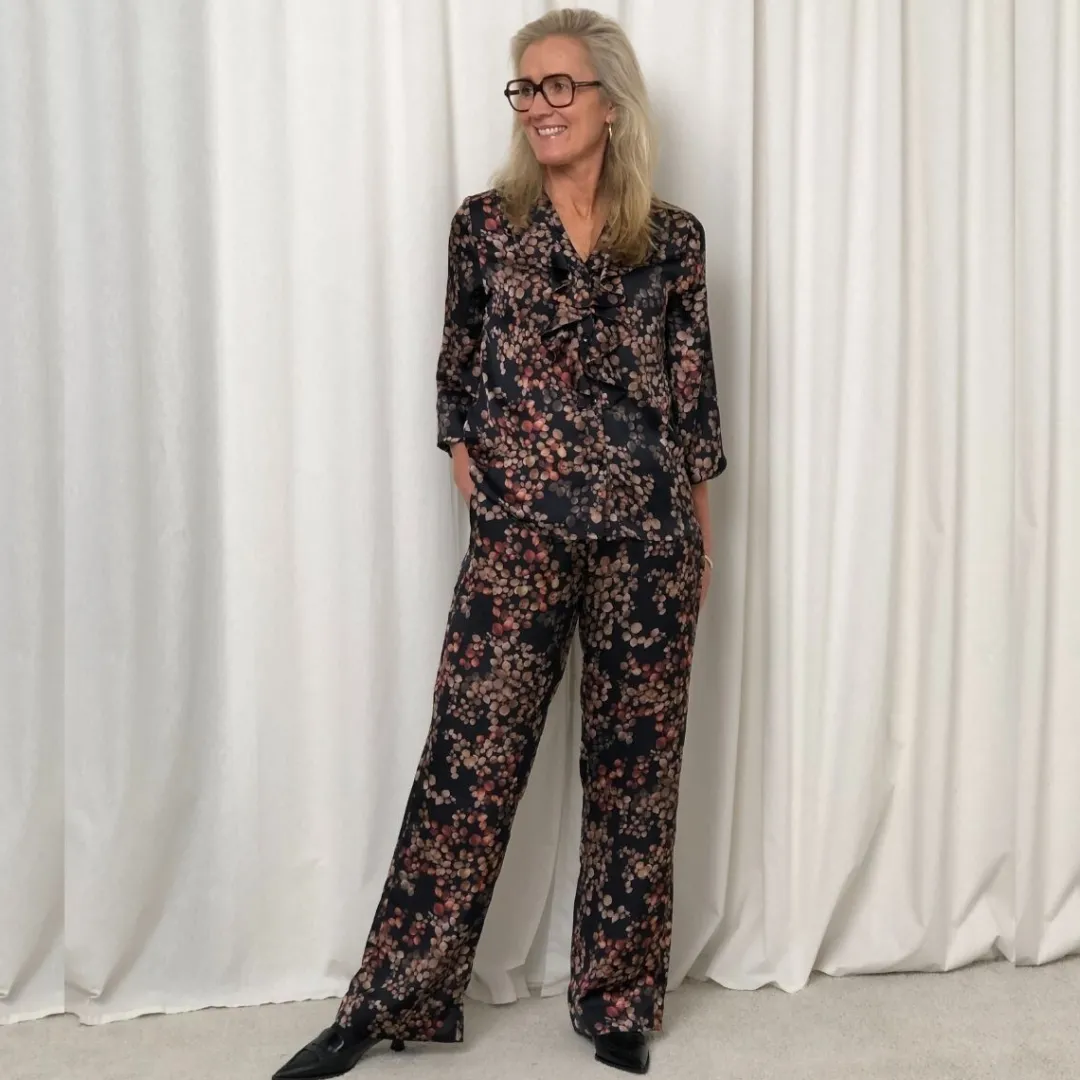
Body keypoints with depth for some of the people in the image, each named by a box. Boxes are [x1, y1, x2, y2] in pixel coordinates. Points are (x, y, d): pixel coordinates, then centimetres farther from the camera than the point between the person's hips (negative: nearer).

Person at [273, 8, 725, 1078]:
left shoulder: (672, 238, 6)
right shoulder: (486, 223, 6)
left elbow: (693, 392, 8)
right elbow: (457, 371, 10)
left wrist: (701, 536, 7)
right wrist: (470, 472, -3)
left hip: (647, 530, 1)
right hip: (519, 531, 0)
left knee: (634, 756, 7)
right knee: (471, 754, -1)